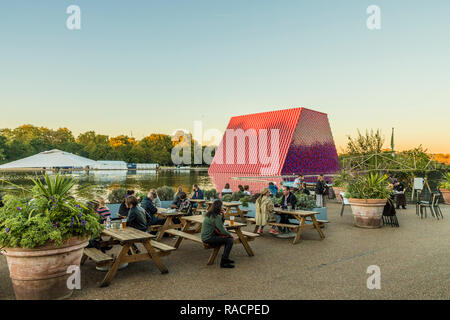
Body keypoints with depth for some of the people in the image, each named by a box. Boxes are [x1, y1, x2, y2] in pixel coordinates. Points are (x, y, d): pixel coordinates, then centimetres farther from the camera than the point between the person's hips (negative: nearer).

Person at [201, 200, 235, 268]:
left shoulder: (210, 214, 10)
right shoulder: (216, 217, -20)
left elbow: (220, 225, 17)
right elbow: (222, 230, -19)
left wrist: (222, 215, 2)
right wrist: (230, 234, -1)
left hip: (206, 236, 10)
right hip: (208, 238, -10)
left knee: (228, 237, 15)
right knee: (230, 240, -15)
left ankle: (225, 258, 23)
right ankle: (223, 262, -10)